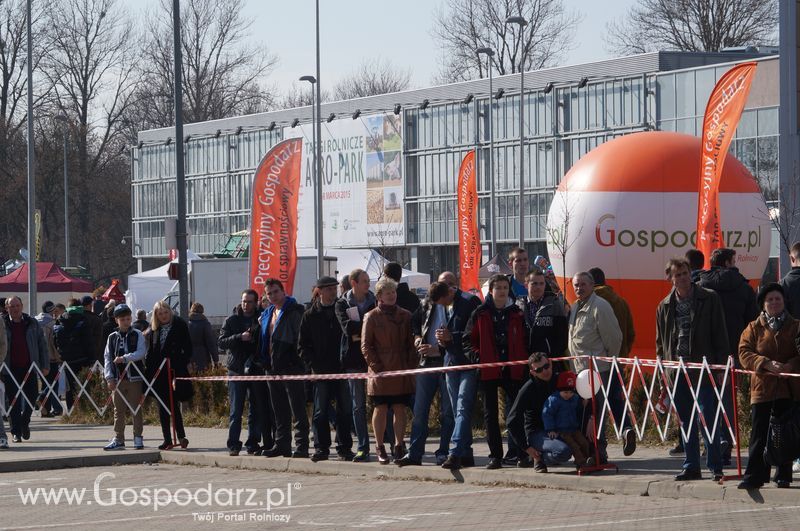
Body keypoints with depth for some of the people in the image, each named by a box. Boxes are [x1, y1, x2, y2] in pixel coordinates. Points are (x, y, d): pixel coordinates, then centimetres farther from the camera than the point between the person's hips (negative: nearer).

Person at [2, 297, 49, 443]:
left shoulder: (32, 323, 6)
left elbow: (42, 345, 10)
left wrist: (45, 365, 4)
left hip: (29, 368, 1)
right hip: (10, 369, -1)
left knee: (32, 397, 0)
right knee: (13, 402, 0)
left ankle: (24, 422, 26)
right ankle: (16, 432, 8)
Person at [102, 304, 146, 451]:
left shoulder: (137, 335, 2)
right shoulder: (112, 337, 8)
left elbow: (141, 352, -10)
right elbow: (107, 358, 6)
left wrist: (125, 358, -20)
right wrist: (109, 377, -2)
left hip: (134, 377, -2)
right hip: (117, 379, 3)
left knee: (136, 409, 1)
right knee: (118, 410, 6)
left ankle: (138, 438, 7)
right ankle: (118, 439, 10)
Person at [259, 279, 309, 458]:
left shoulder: (295, 311, -7)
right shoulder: (267, 314, 17)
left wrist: (299, 360, -14)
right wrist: (263, 361, 18)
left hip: (291, 367, -8)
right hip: (273, 369, 8)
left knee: (297, 409, -7)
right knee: (279, 411, 12)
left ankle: (301, 447, -7)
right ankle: (282, 445, 17)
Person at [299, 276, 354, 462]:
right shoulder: (310, 316, 6)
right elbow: (303, 345, 8)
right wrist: (312, 365, -5)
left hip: (342, 369, 1)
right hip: (321, 370, -1)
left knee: (345, 411, 2)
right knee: (321, 412, -1)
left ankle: (345, 448, 9)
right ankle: (321, 448, 4)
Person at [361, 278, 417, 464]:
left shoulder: (405, 316, 9)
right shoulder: (372, 317, 1)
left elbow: (412, 344, 11)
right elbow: (366, 346, 0)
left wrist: (411, 365, 0)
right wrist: (376, 366, -9)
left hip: (402, 372, 2)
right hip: (380, 371, -2)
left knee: (400, 409, 4)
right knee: (380, 409, 1)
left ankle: (399, 447, 12)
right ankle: (380, 448, 9)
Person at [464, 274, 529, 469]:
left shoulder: (517, 314, 7)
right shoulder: (481, 314, 4)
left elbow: (525, 340, 12)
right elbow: (468, 340, 6)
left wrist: (524, 361, 0)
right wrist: (477, 357, -8)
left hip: (513, 370, 0)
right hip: (488, 370, 0)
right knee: (490, 414, 3)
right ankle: (495, 455, 7)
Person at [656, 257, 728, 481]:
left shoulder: (709, 299, 0)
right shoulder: (665, 306, 11)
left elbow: (720, 335, -2)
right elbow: (660, 342, 17)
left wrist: (720, 366, -8)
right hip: (676, 369, 4)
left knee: (708, 419, -6)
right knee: (685, 422, 9)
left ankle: (715, 467, -2)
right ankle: (691, 467, 15)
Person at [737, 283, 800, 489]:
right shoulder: (754, 329, 8)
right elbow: (744, 353, -2)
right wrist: (766, 364, -18)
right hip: (762, 386, 0)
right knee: (759, 434, -4)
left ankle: (783, 476, 13)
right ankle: (754, 476, -1)